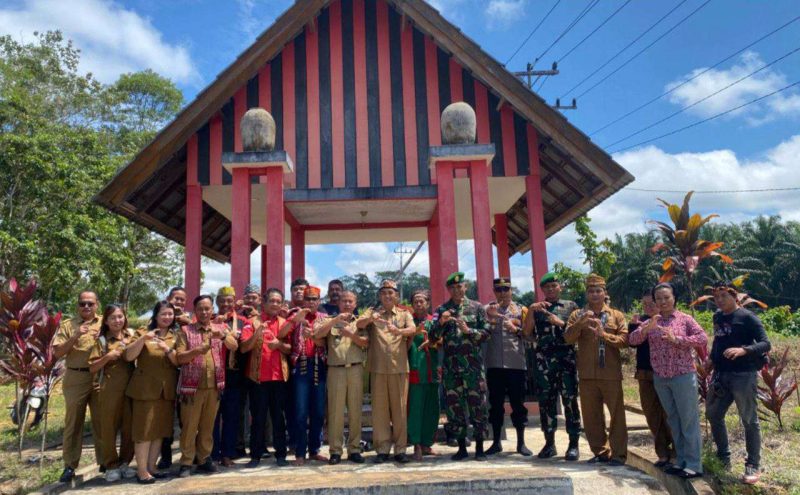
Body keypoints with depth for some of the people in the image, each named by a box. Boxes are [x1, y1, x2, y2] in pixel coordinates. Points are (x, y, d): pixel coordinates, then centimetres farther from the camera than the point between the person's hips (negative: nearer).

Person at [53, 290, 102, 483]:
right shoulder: (67, 325, 3)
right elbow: (57, 353, -5)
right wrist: (75, 337, -18)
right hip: (75, 379, -1)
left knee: (101, 421, 9)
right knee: (73, 422, 6)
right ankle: (70, 466, 14)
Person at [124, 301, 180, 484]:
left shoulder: (177, 335, 7)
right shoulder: (142, 332, -1)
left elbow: (180, 361, -1)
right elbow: (128, 356, -11)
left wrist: (168, 349, -19)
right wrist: (143, 339, -24)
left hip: (166, 389, 4)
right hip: (145, 388, -4)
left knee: (160, 429, 9)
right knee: (144, 429, -3)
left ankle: (151, 466, 20)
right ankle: (141, 470, 5)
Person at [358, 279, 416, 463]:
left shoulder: (404, 314, 10)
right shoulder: (372, 312, 10)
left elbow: (413, 329, -10)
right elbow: (359, 323, -10)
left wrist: (398, 330, -32)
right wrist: (371, 319, -32)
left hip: (399, 367, 0)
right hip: (378, 368, 0)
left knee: (400, 408, 3)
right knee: (379, 408, 3)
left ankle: (400, 448, 12)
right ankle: (382, 449, 11)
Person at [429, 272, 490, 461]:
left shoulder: (477, 307, 5)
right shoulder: (441, 310, 8)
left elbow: (486, 333, -1)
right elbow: (432, 336, 2)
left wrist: (468, 330, -16)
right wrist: (441, 322, -15)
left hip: (473, 364, -2)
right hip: (450, 366, 2)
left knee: (477, 405, 0)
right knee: (454, 406, 5)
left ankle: (479, 448, 11)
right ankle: (462, 448, 16)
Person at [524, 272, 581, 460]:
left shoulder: (571, 306, 11)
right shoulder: (537, 309, 14)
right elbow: (527, 332, 3)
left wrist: (561, 323, -9)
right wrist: (531, 309, -8)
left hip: (566, 359, -2)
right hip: (543, 361, 2)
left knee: (570, 400, -3)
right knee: (546, 401, 4)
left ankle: (574, 444, 4)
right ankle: (549, 443, 13)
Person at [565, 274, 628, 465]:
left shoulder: (617, 315, 6)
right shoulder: (577, 315, 9)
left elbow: (624, 340, -5)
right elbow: (568, 338, -4)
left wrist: (604, 334, -18)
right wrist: (580, 323, -19)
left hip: (611, 374, -2)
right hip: (587, 374, 2)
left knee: (617, 414, 1)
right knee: (591, 416, 9)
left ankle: (618, 454, 10)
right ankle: (600, 451, 21)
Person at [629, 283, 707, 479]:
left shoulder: (685, 319, -2)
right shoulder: (651, 322, 7)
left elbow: (703, 338, -10)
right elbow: (632, 339, -3)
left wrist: (677, 340, -19)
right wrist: (646, 328, -21)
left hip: (683, 376, -4)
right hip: (660, 378, 4)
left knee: (689, 420, 0)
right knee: (673, 420, 13)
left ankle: (694, 464, 6)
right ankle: (681, 460, 23)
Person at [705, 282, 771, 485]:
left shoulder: (747, 317, -10)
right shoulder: (717, 317, 10)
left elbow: (766, 343, -15)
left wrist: (743, 350, -31)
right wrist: (711, 361, 13)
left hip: (743, 375, -7)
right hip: (721, 375, 7)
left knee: (749, 421, 3)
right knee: (713, 415, 13)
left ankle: (753, 466, 15)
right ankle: (723, 459, 29)